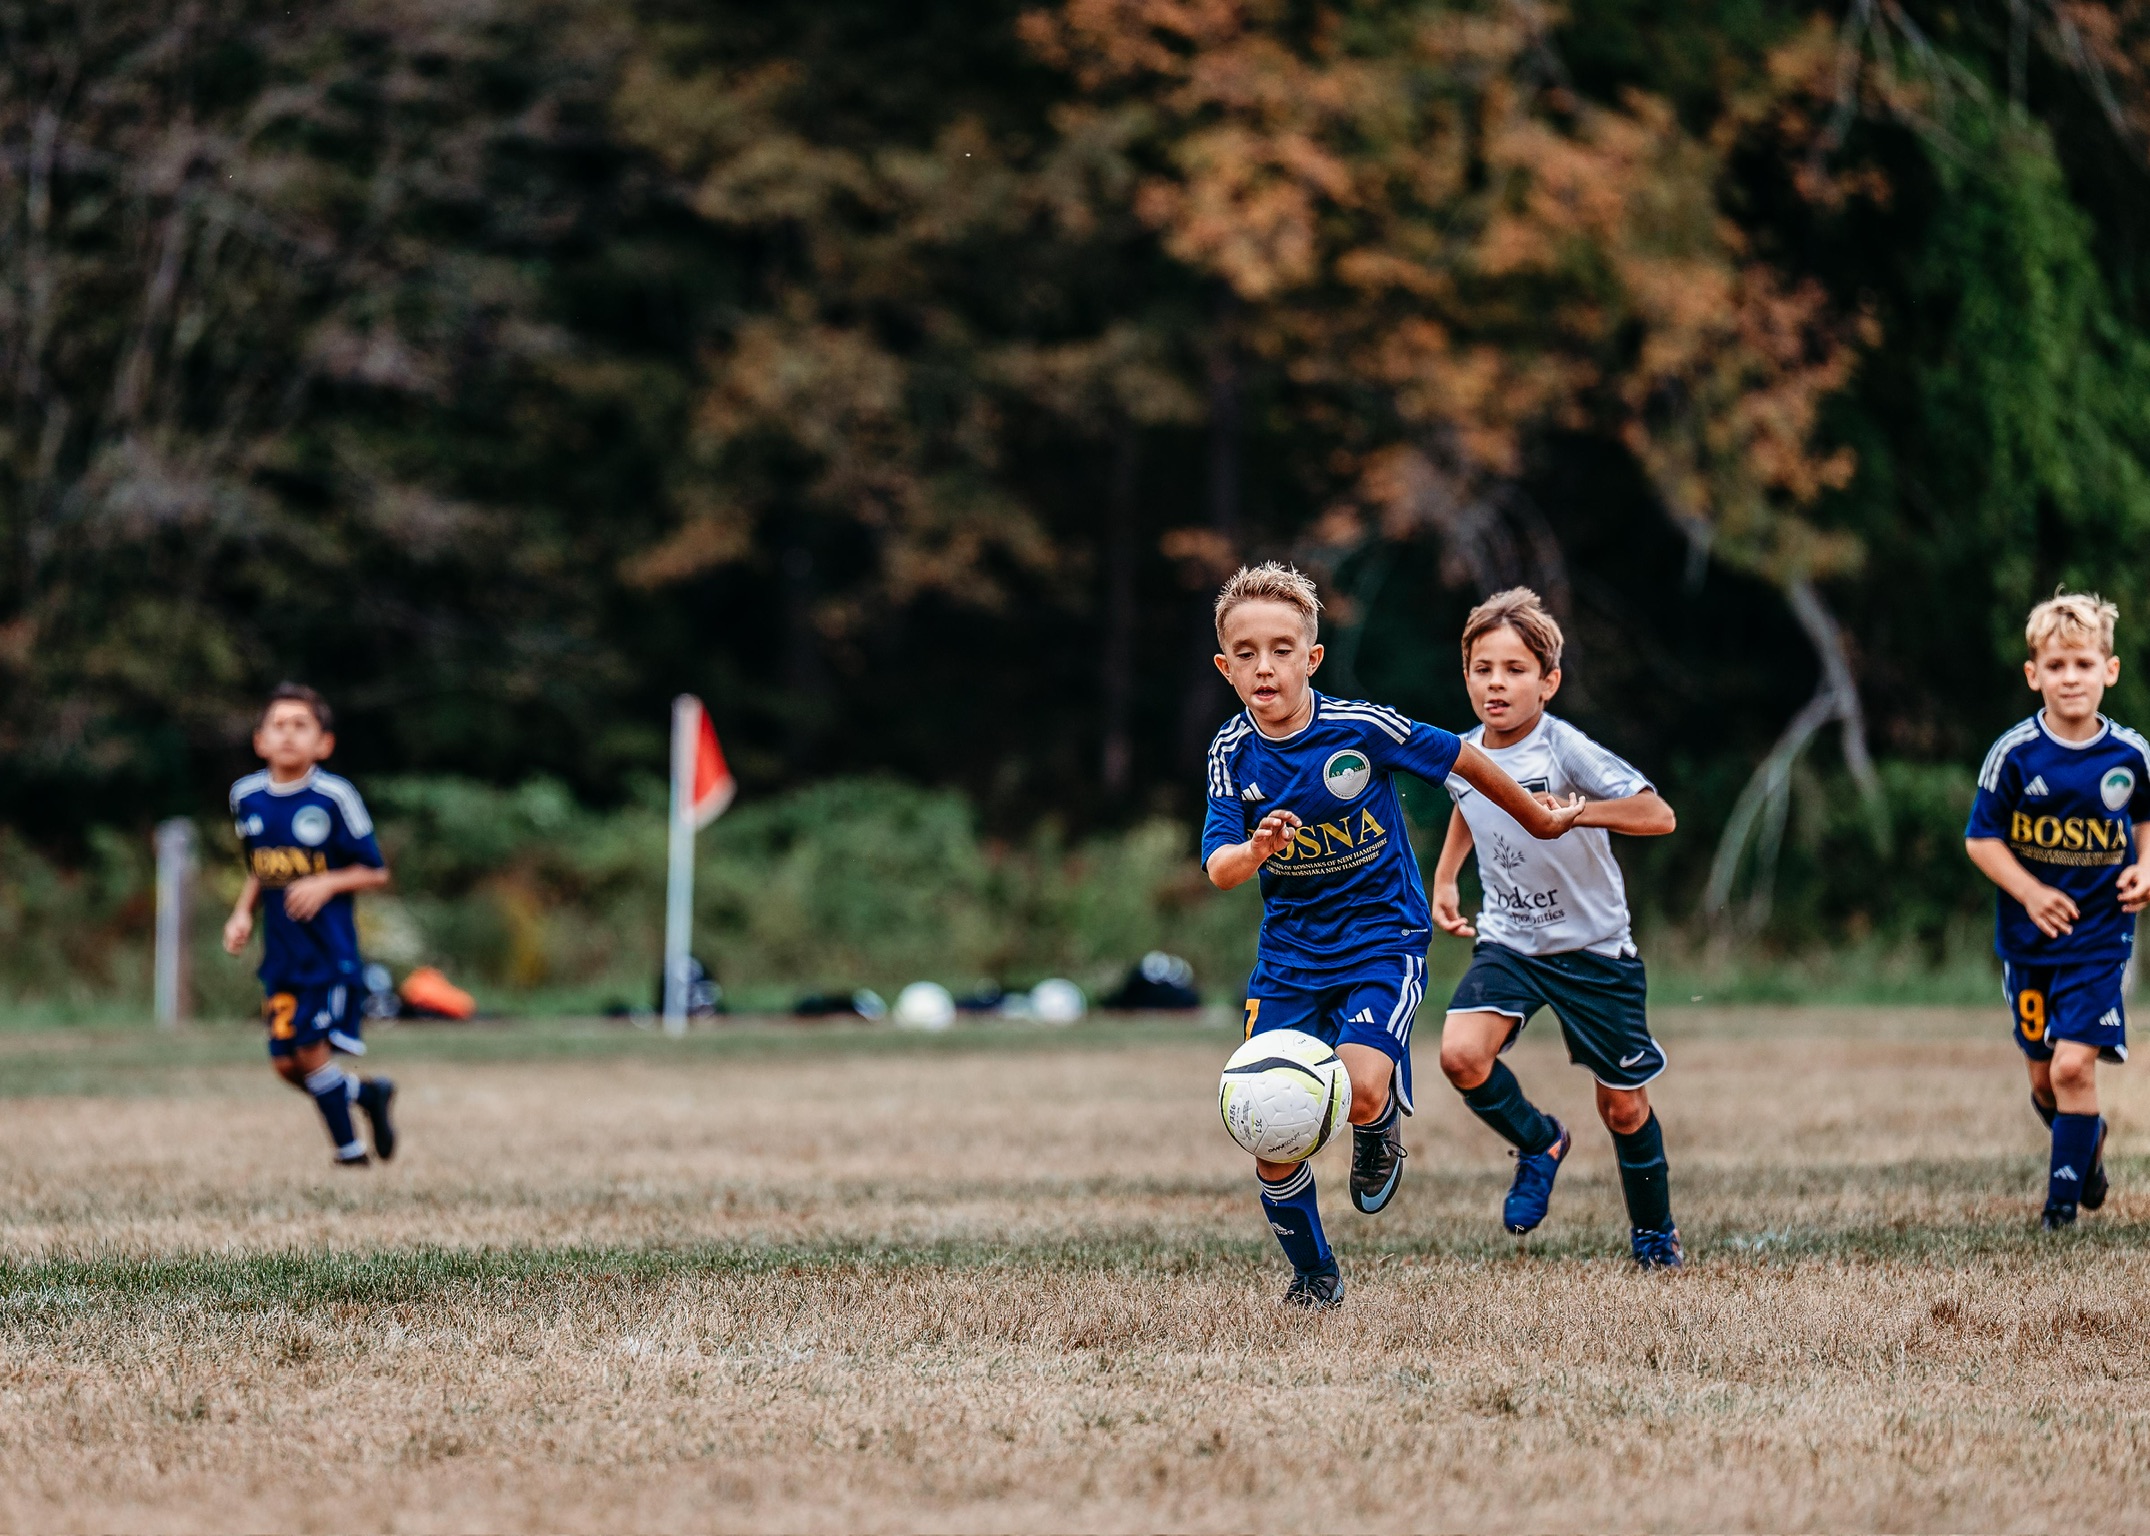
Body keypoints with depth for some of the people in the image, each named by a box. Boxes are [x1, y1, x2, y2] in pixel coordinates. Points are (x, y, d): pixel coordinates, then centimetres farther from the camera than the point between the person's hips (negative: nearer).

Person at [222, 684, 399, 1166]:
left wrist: (327, 884, -19)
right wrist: (242, 913, 3)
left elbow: (375, 872, -4)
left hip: (328, 949, -5)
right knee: (286, 1062, 3)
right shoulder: (246, 797, 5)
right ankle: (366, 1094, 30)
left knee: (310, 1051, -10)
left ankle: (349, 1152, 7)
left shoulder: (334, 797, -11)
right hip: (280, 953, 5)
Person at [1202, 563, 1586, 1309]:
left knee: (1360, 1094, -27)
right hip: (1288, 953, 3)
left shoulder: (1361, 728, -16)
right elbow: (1218, 868, -16)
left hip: (1381, 941, -3)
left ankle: (1380, 1133, 12)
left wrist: (1539, 820, 12)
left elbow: (1463, 760, -1)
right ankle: (1313, 1272, 22)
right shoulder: (1234, 753, -7)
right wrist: (1258, 849, -39)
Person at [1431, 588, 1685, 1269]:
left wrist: (1569, 811, -41)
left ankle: (1654, 1231, 33)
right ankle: (1539, 1143, 6)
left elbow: (1658, 815, -30)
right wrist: (1444, 877, 15)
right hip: (1508, 942, 4)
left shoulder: (1565, 751, -21)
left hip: (1594, 948, -4)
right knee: (1461, 1054, -23)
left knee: (1623, 1108, 7)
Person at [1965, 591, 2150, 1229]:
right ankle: (2089, 1138, 42)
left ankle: (2064, 1197, -2)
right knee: (2044, 1080, 11)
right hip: (2029, 937, 1)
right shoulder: (2014, 755, -10)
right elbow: (1981, 837, -5)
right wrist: (2030, 892, -17)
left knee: (2074, 1066, -13)